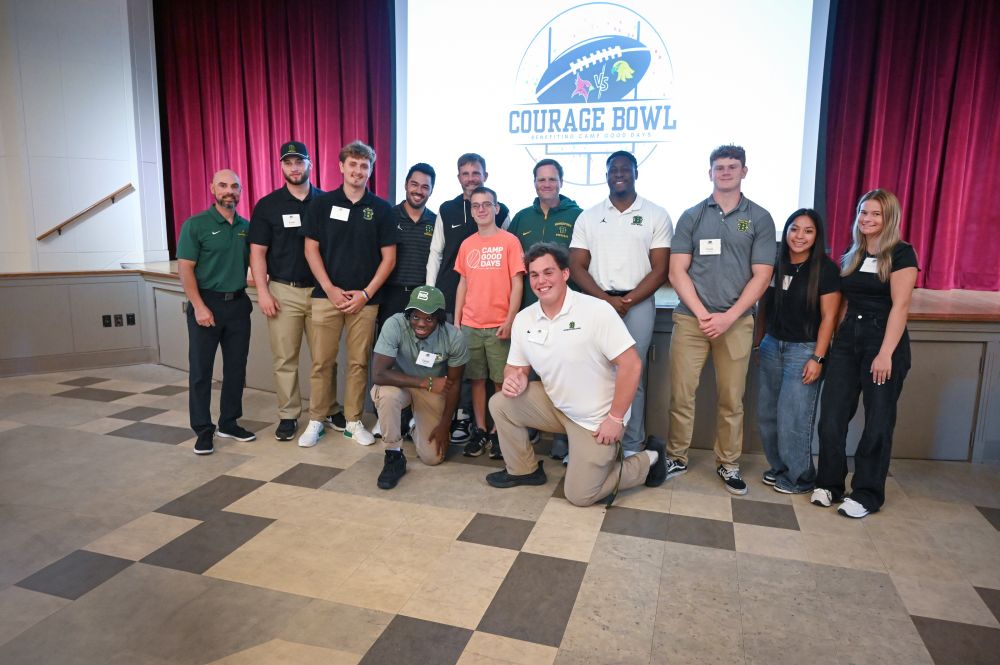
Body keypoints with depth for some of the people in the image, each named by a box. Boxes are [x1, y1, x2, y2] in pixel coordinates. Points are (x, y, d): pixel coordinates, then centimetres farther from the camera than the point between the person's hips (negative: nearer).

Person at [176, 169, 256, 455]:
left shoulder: (246, 227, 9)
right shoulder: (196, 224, -4)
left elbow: (254, 262, 16)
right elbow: (185, 268, -8)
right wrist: (199, 307, -15)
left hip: (238, 304, 5)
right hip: (207, 303, -4)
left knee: (236, 367, 9)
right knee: (201, 369, 1)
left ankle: (229, 423, 23)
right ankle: (203, 430, 10)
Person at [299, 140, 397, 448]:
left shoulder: (381, 208, 3)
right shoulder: (322, 203, 4)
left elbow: (388, 256, 2)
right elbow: (311, 249, 3)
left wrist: (366, 293, -6)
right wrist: (330, 289, -7)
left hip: (365, 299, 0)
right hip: (327, 295, 0)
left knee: (359, 362, 6)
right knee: (322, 361, 3)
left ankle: (353, 421, 18)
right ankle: (316, 420, 16)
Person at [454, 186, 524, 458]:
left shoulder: (509, 241, -2)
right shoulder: (467, 244, 10)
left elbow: (517, 284, -5)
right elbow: (463, 284, 14)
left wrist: (510, 320, -11)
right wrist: (456, 319, 9)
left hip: (499, 325, -4)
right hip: (470, 325, 4)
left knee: (501, 381, 2)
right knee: (476, 378, 8)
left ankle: (499, 432, 13)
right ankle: (479, 430, 18)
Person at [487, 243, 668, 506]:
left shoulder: (597, 310, -22)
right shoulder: (523, 319, -4)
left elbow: (631, 365, -22)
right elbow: (517, 367, 8)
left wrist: (615, 418, -20)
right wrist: (515, 378, -18)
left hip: (596, 419, -5)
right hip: (556, 405, 6)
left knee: (580, 495, -5)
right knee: (500, 404, -7)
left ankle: (647, 460, 17)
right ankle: (524, 470, 14)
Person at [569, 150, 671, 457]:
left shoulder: (656, 215, 5)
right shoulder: (588, 217, 10)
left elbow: (660, 269, 0)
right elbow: (577, 266, 4)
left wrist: (627, 301, -11)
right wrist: (606, 299, -10)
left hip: (638, 304, -2)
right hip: (596, 303, 2)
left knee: (632, 376, 0)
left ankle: (632, 447, 9)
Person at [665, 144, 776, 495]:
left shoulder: (760, 219, 7)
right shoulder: (691, 216, 7)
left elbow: (761, 275, 1)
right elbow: (677, 271, 1)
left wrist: (727, 317, -10)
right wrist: (703, 313, -10)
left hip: (736, 321, 0)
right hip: (691, 318, 0)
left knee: (731, 399, 6)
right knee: (681, 394, 1)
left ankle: (728, 464, 22)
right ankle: (677, 458, 17)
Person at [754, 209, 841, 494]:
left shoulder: (825, 269, -8)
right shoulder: (775, 264, 6)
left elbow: (828, 317, -9)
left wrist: (818, 358, -13)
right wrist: (757, 341, 13)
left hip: (803, 350, -5)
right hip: (772, 346, 5)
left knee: (793, 419, -4)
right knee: (767, 414, 9)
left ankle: (800, 478, 15)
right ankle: (779, 468, 26)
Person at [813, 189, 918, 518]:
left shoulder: (901, 254, -4)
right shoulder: (850, 256, 13)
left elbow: (900, 305, -11)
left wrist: (886, 354, -17)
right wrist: (835, 339, 8)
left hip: (884, 341, -5)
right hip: (847, 341, 5)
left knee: (877, 421, 4)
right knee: (831, 416, 1)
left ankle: (867, 494, 16)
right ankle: (828, 483, 16)